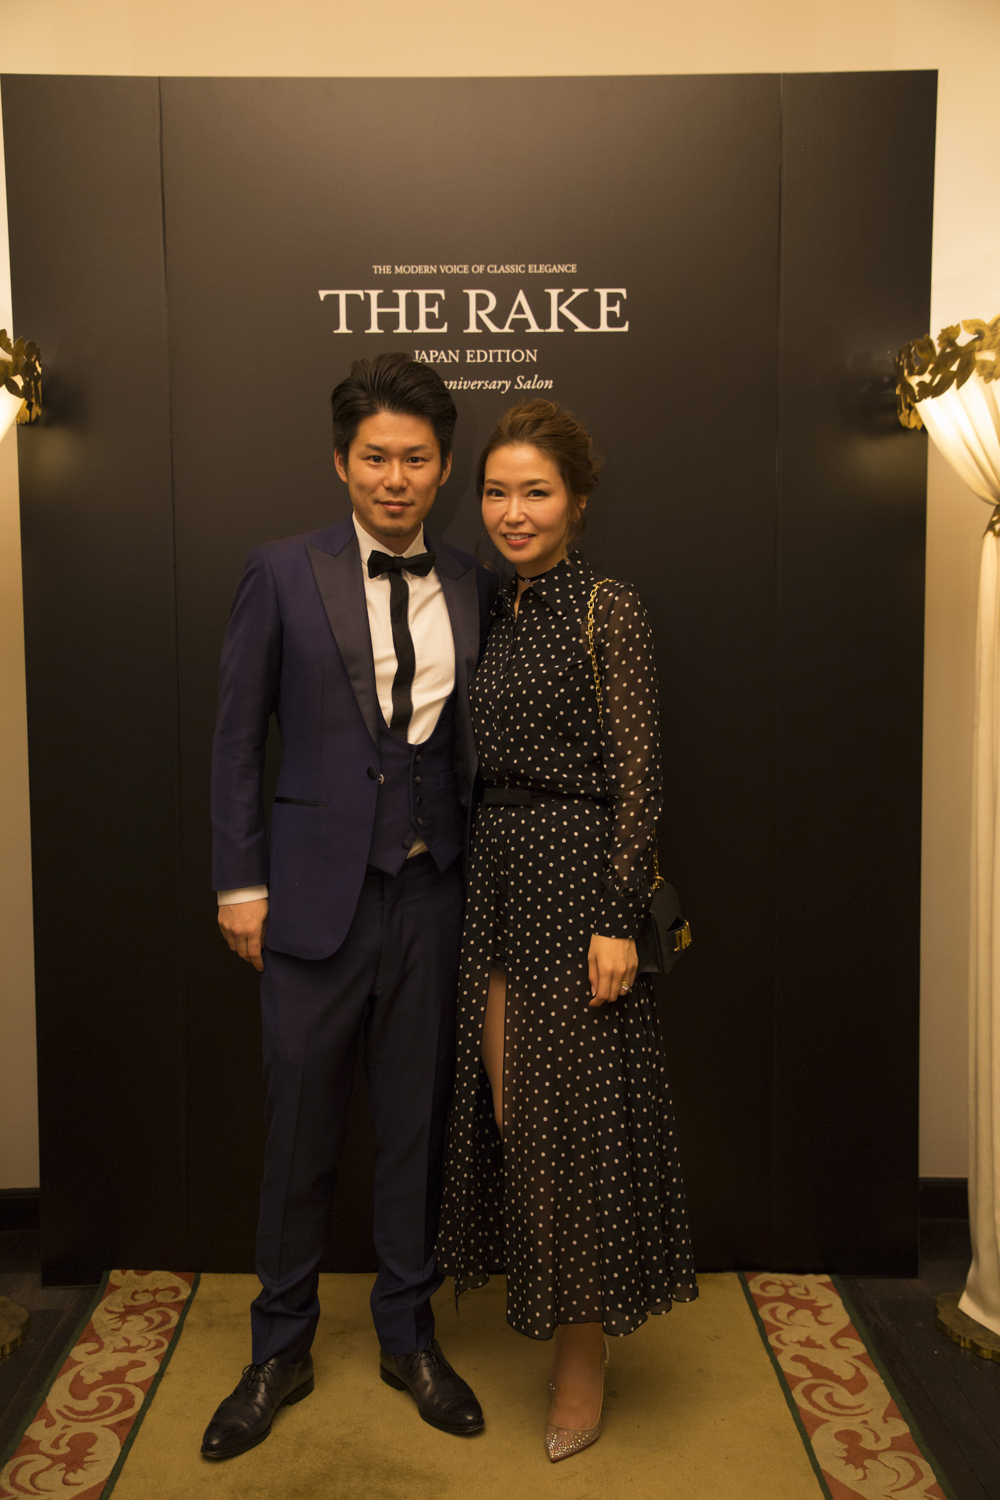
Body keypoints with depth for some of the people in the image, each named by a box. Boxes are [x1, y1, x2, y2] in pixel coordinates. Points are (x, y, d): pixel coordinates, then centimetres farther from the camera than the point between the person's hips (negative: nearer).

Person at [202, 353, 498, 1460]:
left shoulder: (472, 589, 5)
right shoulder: (283, 575, -2)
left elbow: (476, 741, 10)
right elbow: (238, 737, 0)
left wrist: (478, 869, 5)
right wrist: (240, 883, -3)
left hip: (432, 894, 2)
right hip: (318, 895, -2)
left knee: (416, 1127, 15)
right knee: (300, 1134, 10)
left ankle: (408, 1336, 36)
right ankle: (281, 1351, 33)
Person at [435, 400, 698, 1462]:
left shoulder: (610, 613, -9)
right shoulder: (491, 615, 11)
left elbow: (636, 777, -13)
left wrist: (619, 920, -17)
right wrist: (469, 885, 14)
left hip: (575, 875, -6)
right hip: (493, 872, 7)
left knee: (572, 1106, 3)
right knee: (502, 1095, 13)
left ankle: (584, 1354, 21)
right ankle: (527, 1284, 35)